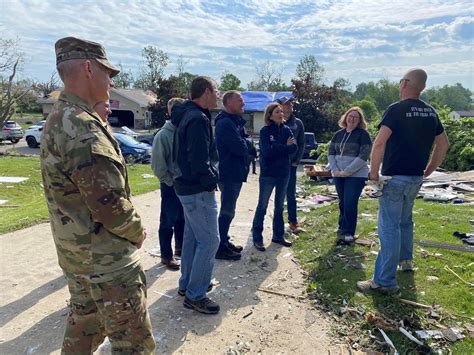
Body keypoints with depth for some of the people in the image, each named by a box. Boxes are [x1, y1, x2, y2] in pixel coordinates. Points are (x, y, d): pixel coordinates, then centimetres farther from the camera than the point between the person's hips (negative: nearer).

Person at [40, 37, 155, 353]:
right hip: (108, 260, -10)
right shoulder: (83, 128, -24)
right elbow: (109, 205, -25)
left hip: (75, 254, 10)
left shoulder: (57, 120, 9)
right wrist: (138, 231, -9)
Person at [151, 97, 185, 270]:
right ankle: (166, 255, 19)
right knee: (168, 221, 6)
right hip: (170, 186, -5)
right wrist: (171, 182, -10)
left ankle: (180, 247, 36)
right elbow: (158, 165, -13)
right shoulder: (163, 135, -13)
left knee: (183, 219, 18)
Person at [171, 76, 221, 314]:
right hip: (198, 190, -11)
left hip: (187, 186, 11)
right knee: (209, 241, -3)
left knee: (192, 237, 19)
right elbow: (200, 161, -26)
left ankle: (187, 284, 32)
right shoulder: (198, 119, -20)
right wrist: (211, 182, -11)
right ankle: (195, 295, 8)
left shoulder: (187, 116, 13)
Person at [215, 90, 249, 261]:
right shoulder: (225, 123, -18)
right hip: (229, 174, -10)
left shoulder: (236, 121, 16)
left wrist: (244, 144, -10)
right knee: (227, 211, -2)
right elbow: (240, 148, -24)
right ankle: (220, 248, 9)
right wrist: (246, 144, -4)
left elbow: (245, 141, 12)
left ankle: (224, 242, 30)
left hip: (235, 173, 10)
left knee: (228, 210, 18)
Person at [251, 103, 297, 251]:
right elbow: (266, 151, -20)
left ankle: (278, 236, 27)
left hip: (283, 173, 5)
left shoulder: (286, 130, 6)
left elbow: (294, 148, -5)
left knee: (279, 206, 14)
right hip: (267, 174, -5)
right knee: (262, 207, 1)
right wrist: (284, 147, -12)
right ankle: (257, 238, 10)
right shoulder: (265, 131, -8)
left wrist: (276, 148, -15)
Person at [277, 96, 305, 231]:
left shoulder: (297, 123, 5)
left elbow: (301, 144, 7)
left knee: (291, 192, 6)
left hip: (291, 163, 1)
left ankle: (292, 220, 16)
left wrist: (297, 161, -2)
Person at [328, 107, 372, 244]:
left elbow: (364, 156, -13)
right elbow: (330, 152, 11)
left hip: (356, 175, -5)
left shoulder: (363, 134, -6)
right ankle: (343, 227, 27)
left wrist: (347, 171, -16)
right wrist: (334, 169, -4)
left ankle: (349, 233, 4)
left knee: (350, 204, -6)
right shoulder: (338, 134, 11)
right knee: (342, 203, 12)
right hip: (338, 175, 5)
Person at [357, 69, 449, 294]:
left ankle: (385, 281, -3)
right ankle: (405, 260, 41)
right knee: (405, 220, 25)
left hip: (395, 178, -7)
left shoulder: (396, 109, -13)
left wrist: (373, 173, -15)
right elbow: (443, 144, 16)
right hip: (416, 178, 7)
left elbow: (379, 143, -24)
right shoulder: (430, 112, 9)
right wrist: (428, 171, 20)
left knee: (389, 227, -6)